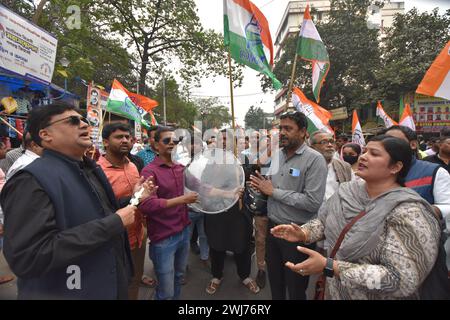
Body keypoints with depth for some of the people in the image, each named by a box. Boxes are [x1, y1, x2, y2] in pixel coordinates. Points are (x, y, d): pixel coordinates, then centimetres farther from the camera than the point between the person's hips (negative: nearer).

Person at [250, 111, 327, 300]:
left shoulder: (315, 159, -17)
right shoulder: (276, 155, 5)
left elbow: (313, 202, -26)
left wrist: (273, 192, -20)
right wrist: (263, 187, -8)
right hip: (273, 227, 6)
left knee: (296, 289, 16)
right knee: (274, 283, 24)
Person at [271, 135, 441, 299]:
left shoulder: (407, 213, -25)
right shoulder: (349, 190, -6)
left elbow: (403, 280, -29)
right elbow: (324, 220, 6)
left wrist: (329, 267, -33)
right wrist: (303, 234, -14)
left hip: (371, 295, -5)